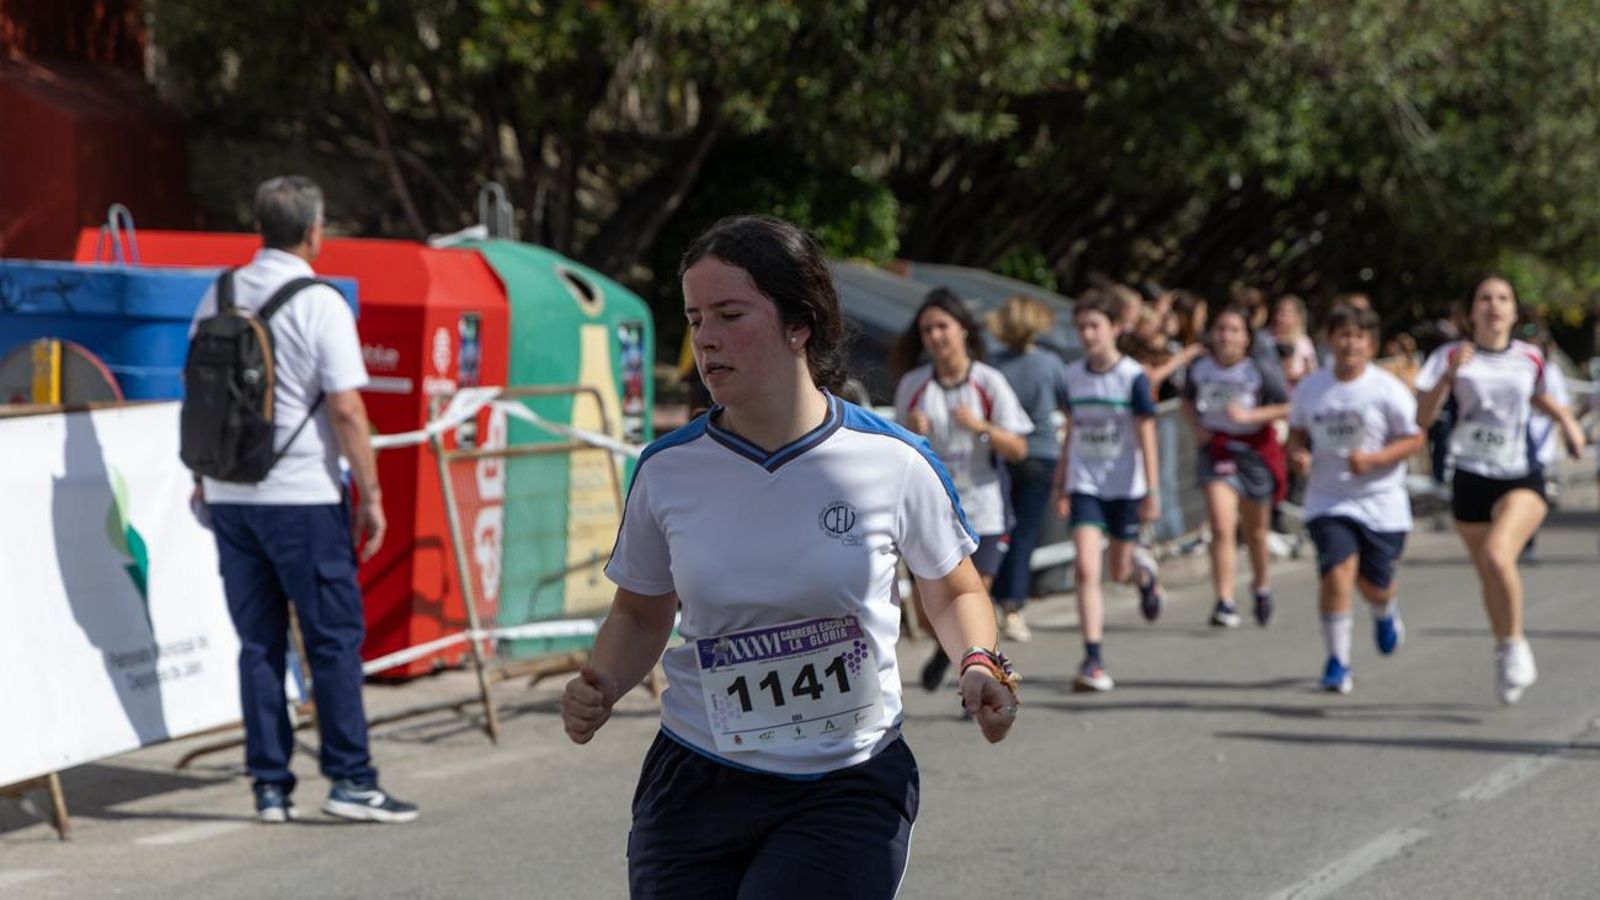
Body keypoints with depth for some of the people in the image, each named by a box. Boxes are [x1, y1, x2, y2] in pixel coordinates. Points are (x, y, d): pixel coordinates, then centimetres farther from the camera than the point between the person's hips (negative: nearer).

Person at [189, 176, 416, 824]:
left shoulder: (219, 297, 7)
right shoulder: (319, 304, -11)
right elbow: (346, 410, -14)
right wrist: (371, 493, -6)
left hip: (229, 495, 5)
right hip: (303, 497, -5)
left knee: (257, 642, 9)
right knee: (335, 638, 2)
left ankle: (270, 786, 9)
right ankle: (349, 779, 1)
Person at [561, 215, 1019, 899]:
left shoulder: (894, 461, -5)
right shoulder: (666, 470, -1)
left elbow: (953, 591, 12)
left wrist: (979, 664, -8)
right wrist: (602, 687, -6)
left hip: (849, 791, -3)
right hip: (695, 788, 3)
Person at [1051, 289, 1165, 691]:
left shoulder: (1133, 377, -9)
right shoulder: (1073, 375, 3)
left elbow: (1146, 435, -7)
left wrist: (1151, 490, -9)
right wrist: (1060, 484, 15)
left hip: (1125, 488, -2)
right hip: (1084, 486, 2)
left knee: (1119, 571, 9)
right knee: (1086, 570, -12)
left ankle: (1143, 572, 48)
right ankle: (1092, 661, -12)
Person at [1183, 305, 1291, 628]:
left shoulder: (1262, 370, -12)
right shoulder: (1199, 368, -2)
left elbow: (1289, 408, -11)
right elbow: (1188, 402, 16)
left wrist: (1250, 415, -22)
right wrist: (1196, 426, -2)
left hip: (1254, 449, -1)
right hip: (1215, 449, 1)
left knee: (1255, 529, 15)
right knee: (1221, 526, -16)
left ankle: (1262, 584, 44)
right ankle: (1224, 603, -17)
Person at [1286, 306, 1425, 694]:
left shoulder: (1387, 389, -10)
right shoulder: (1311, 387, 0)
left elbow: (1415, 438, -6)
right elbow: (1298, 432, 15)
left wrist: (1373, 459, -20)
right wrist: (1298, 453, -8)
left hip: (1382, 503, -1)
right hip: (1329, 499, 1)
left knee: (1374, 584, 7)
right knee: (1337, 574, -17)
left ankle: (1385, 614, 47)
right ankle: (1337, 661, -4)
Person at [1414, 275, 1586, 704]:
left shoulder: (1530, 358, 3)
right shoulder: (1451, 356, -4)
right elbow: (1422, 418, -14)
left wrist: (1566, 419, 7)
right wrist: (1448, 375, -26)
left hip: (1522, 480, -1)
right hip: (1471, 480, 1)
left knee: (1497, 554, -26)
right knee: (1489, 577, 10)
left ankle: (1515, 644, -6)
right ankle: (1505, 655, 35)